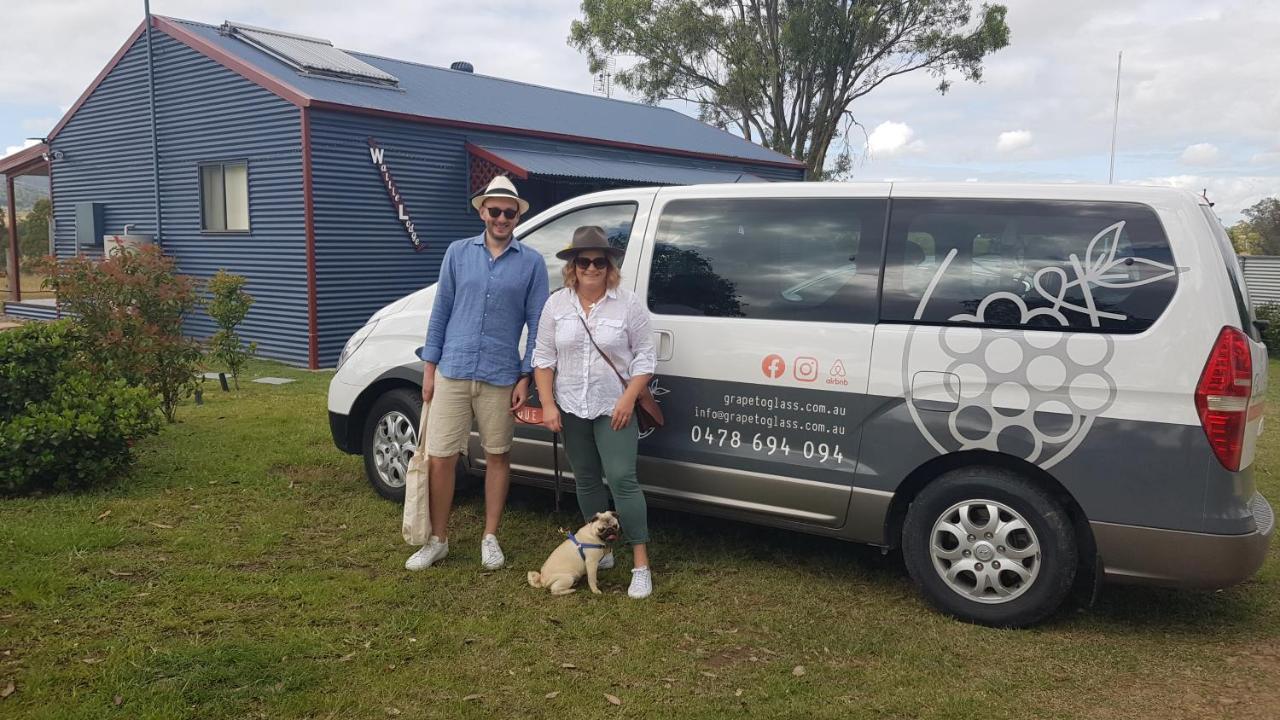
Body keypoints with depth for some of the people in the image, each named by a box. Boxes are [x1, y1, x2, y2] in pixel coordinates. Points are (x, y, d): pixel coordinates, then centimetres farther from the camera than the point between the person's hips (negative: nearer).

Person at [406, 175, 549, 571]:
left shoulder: (531, 262, 1)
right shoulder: (458, 253, 5)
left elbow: (537, 324, 1)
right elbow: (440, 312, 7)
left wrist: (525, 378, -4)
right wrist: (429, 368, 4)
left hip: (501, 377, -1)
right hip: (453, 372, 1)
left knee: (497, 456, 10)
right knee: (439, 458, 2)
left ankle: (490, 538, 24)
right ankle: (438, 540, 17)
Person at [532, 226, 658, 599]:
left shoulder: (629, 304, -6)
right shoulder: (556, 304, 2)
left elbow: (644, 356, -4)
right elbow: (543, 356, 4)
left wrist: (628, 399, -15)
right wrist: (548, 404, -5)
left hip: (614, 408, -4)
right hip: (571, 408, 4)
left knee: (622, 480, -11)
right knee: (586, 479, 13)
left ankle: (641, 565, -4)